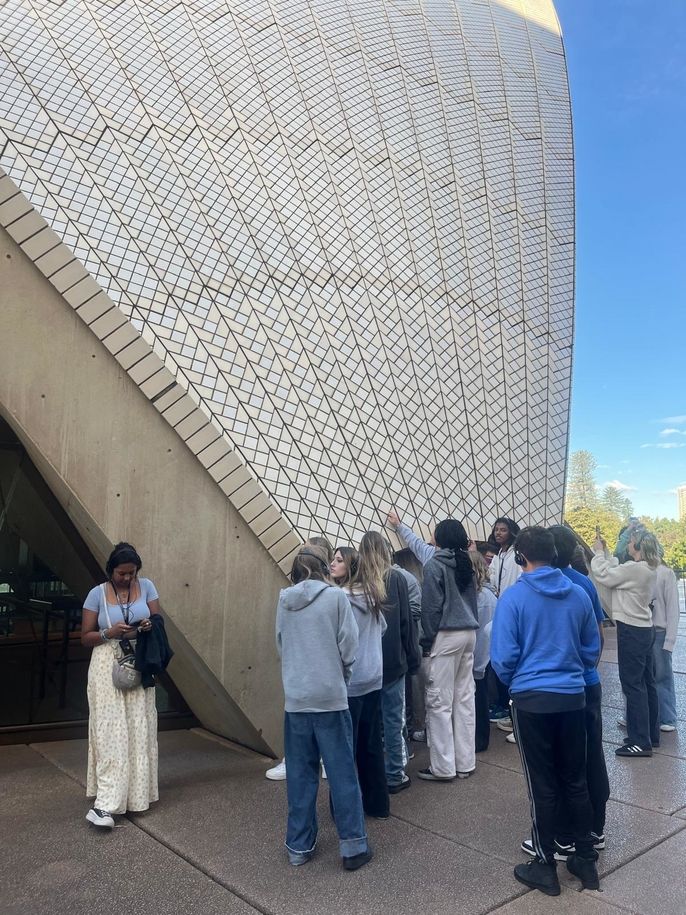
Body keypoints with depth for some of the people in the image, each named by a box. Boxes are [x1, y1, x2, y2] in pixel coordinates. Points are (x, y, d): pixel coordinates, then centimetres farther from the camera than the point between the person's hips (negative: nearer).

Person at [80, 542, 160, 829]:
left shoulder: (146, 586, 1)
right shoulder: (97, 594, -4)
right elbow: (86, 637, -1)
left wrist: (150, 625, -19)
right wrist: (110, 632, -19)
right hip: (108, 667, -2)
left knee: (138, 730, 5)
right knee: (111, 731, -8)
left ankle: (134, 793, 19)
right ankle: (105, 803, -8)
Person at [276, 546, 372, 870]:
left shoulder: (284, 600, 2)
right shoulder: (335, 596, -9)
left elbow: (280, 646, 11)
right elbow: (348, 646, -7)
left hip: (295, 698, 4)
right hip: (330, 696, -3)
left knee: (300, 774, 14)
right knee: (342, 772, 7)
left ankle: (299, 845, 23)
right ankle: (353, 846, 15)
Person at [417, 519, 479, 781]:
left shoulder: (434, 565, -10)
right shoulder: (465, 563, 11)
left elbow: (431, 607, -11)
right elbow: (472, 600, 15)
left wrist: (427, 641, -4)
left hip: (446, 635, -7)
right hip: (469, 633, 7)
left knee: (439, 701, 0)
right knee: (465, 698, 11)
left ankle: (443, 767, 5)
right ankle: (465, 762, 19)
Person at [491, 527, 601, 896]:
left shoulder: (514, 596, -13)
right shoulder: (578, 594, -1)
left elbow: (503, 656, -11)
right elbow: (592, 648, 9)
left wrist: (513, 682, 9)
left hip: (532, 699, -4)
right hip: (573, 696, 4)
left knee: (543, 786, 8)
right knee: (575, 781, 17)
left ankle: (545, 867, 20)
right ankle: (586, 860, 28)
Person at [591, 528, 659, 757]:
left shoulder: (634, 568, -21)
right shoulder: (648, 568, 8)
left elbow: (603, 575, -15)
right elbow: (616, 571, 14)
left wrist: (599, 552, -1)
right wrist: (605, 552, 14)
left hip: (631, 631, -10)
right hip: (644, 629, 10)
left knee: (633, 685, -4)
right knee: (647, 683, 16)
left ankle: (640, 742, 1)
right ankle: (651, 734, 28)